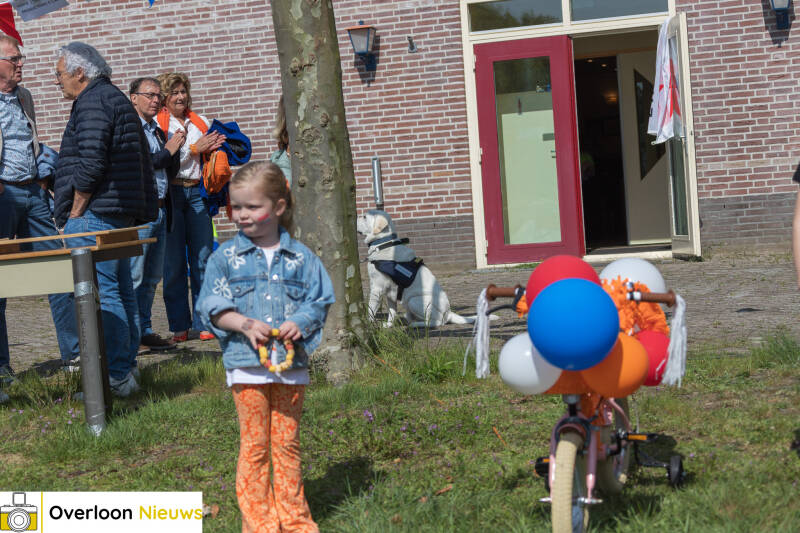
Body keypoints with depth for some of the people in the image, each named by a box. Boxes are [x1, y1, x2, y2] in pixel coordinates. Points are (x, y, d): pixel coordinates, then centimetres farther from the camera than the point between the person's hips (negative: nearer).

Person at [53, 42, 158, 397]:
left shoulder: (92, 103, -11)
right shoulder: (118, 99, 21)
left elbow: (90, 164, -20)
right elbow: (142, 161, 24)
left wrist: (75, 212, -12)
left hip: (94, 215, -11)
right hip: (123, 214, 11)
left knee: (101, 295, -10)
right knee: (121, 291, 13)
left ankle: (117, 377, -11)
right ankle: (127, 367, 19)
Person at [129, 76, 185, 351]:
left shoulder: (158, 132, 20)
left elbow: (171, 173, 19)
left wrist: (176, 149, 2)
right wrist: (168, 150, -11)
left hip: (160, 211, 8)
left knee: (152, 277, 10)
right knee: (133, 276, -7)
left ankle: (145, 331, 16)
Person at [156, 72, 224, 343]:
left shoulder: (202, 123, 17)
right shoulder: (156, 124, 3)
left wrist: (214, 147, 3)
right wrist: (195, 148, -10)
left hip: (197, 192, 4)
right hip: (170, 194, -3)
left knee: (203, 259, 1)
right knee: (173, 262, -1)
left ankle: (204, 323, 8)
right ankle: (179, 326, 7)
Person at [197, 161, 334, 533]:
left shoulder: (300, 257, 5)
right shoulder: (225, 257, 3)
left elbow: (320, 300, 6)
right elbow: (212, 306, 0)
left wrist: (301, 322, -13)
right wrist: (245, 324, -15)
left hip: (291, 363, 1)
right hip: (247, 364, -1)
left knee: (287, 443, 10)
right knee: (253, 445, 2)